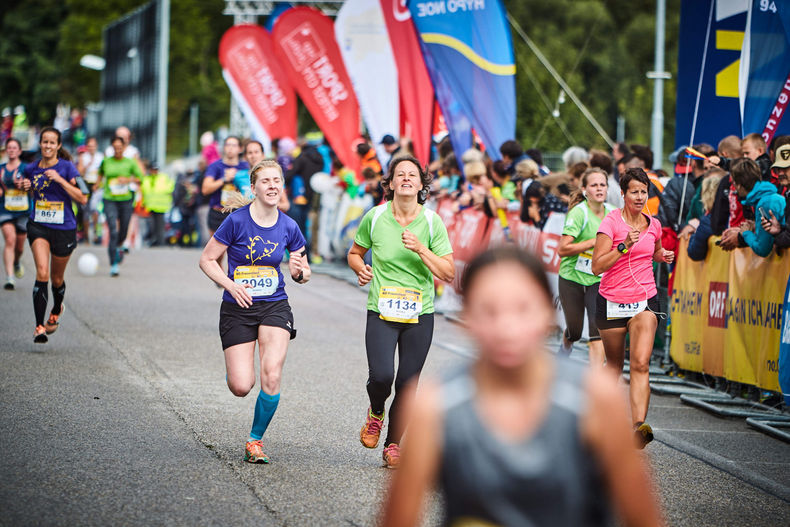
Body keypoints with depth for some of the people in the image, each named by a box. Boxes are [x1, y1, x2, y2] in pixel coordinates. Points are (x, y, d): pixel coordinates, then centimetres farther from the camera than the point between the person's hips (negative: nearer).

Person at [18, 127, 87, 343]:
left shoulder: (66, 167, -8)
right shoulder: (31, 169, 2)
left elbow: (82, 198, -14)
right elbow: (25, 185, 24)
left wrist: (60, 179, -22)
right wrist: (23, 186, 0)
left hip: (64, 229, -1)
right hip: (38, 226, 1)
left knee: (56, 279, 13)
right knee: (42, 273, -20)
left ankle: (56, 311, 47)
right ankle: (39, 327, -20)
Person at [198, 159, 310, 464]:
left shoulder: (288, 227, 0)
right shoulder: (237, 221, -10)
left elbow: (302, 274, 12)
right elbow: (207, 260, -3)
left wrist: (300, 272, -11)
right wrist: (231, 285, -17)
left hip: (274, 307, 2)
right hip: (237, 309, -2)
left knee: (271, 377, -18)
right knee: (241, 388, -8)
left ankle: (256, 439, 3)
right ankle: (239, 368, 31)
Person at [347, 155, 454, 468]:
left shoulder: (432, 222, -2)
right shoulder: (375, 217, -1)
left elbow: (448, 273, -5)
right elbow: (355, 252, 16)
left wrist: (421, 249, -17)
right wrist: (361, 269, -5)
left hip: (420, 315, 1)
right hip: (381, 312, -1)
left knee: (407, 384, 0)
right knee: (381, 376, -19)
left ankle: (393, 445, 20)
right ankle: (376, 413, 16)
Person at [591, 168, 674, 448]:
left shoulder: (653, 225, 8)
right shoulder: (611, 222, -8)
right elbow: (597, 266, -15)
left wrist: (663, 256, 8)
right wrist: (624, 246, -24)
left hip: (645, 301, 2)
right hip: (612, 302, -2)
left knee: (641, 364, -17)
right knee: (615, 365, 11)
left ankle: (639, 427, -28)